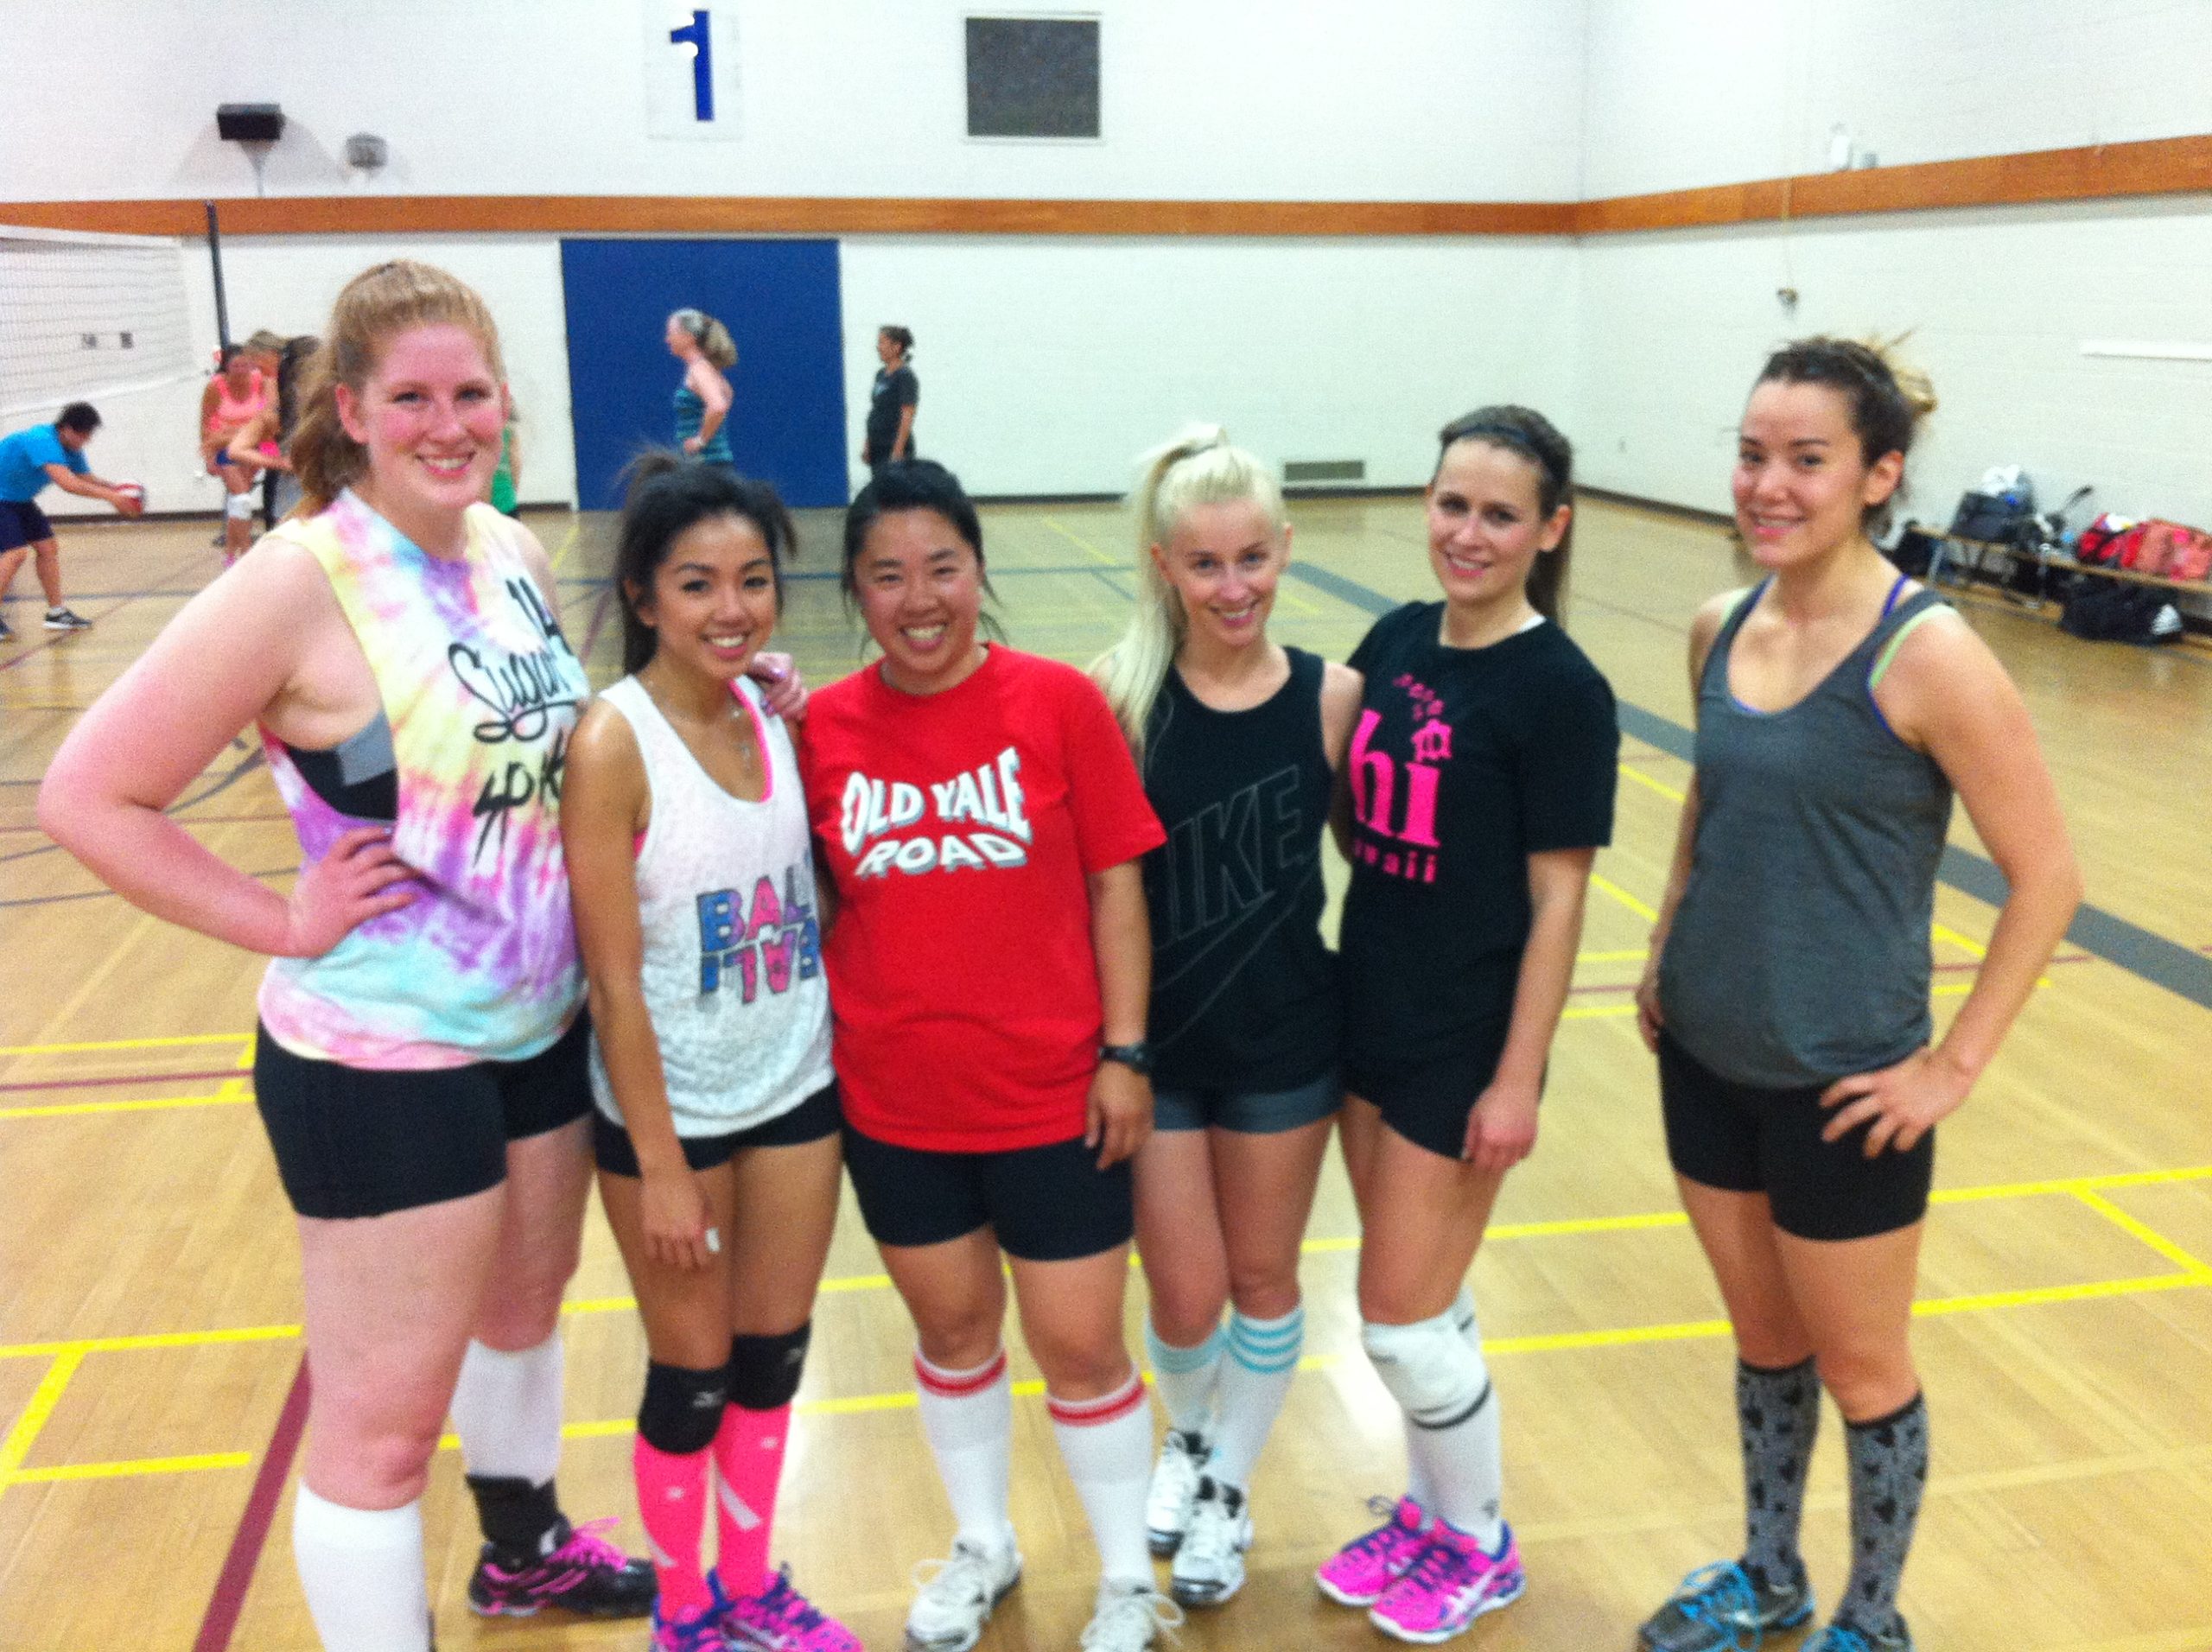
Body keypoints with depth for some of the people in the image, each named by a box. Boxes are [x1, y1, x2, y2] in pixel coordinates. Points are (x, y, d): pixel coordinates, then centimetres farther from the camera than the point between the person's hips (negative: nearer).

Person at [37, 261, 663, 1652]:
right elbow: (90, 796, -18)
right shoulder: (301, 581, -20)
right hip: (381, 1065, -7)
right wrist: (287, 922, -18)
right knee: (384, 1420, 5)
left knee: (525, 1307, 27)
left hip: (542, 1029, 8)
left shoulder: (516, 553, 1)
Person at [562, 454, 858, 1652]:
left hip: (795, 1091, 5)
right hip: (672, 1110, -5)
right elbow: (614, 979, -17)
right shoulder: (614, 742, -19)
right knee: (692, 1375, 11)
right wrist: (661, 1167, -15)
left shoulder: (776, 712, -2)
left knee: (774, 1354, 18)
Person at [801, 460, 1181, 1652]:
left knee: (1080, 1345, 8)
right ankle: (982, 1547, 43)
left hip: (1052, 1095, -2)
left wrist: (1125, 1053, -7)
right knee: (950, 1326, 19)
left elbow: (1115, 883, -5)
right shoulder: (822, 727, -4)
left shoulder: (1057, 702, -9)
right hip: (893, 1101, 2)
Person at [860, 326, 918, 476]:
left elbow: (907, 417, -17)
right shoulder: (881, 375, 13)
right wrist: (867, 445, 16)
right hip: (878, 450, 8)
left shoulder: (905, 377, -12)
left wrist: (898, 450, -21)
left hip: (895, 448, -8)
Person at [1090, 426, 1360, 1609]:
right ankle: (1187, 1441, 43)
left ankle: (1229, 1487, 41)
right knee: (1186, 1298, 8)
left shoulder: (1331, 696, -9)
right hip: (1152, 1040, -1)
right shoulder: (1117, 694, -13)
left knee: (1264, 1278, 16)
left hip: (1286, 1041, 1)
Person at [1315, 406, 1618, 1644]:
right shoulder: (1398, 638, 3)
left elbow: (1559, 899, -15)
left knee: (1404, 1314, 3)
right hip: (1371, 1013, 6)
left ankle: (1483, 1549, 27)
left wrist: (1518, 1077, -15)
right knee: (1421, 1297, 18)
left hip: (1465, 1043, -6)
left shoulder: (1561, 689, -16)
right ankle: (1433, 1514, 38)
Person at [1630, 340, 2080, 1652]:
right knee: (1763, 1339, 23)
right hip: (1706, 1056, 6)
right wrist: (1666, 951, 9)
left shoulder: (1926, 655, -19)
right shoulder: (1721, 627, 0)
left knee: (1861, 1369, 14)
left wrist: (1954, 1066, -13)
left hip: (1838, 1084, -5)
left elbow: (2048, 877, -14)